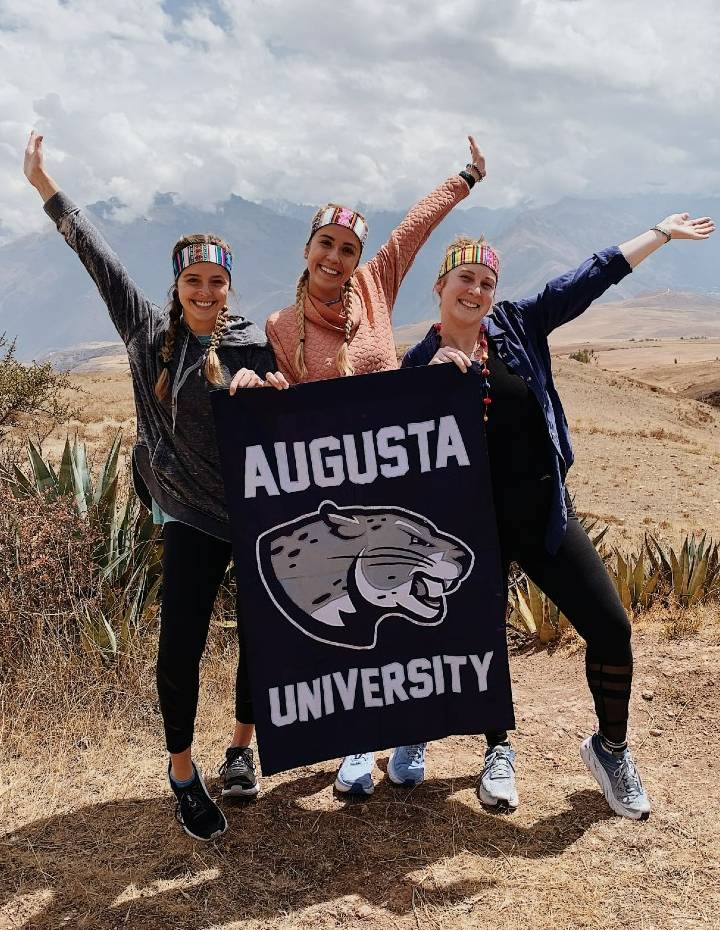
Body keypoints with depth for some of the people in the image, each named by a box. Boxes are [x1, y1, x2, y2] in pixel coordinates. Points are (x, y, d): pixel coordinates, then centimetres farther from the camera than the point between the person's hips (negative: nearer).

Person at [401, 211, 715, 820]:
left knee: (611, 627, -2)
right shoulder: (420, 362, -2)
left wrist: (664, 232, 13)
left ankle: (611, 748, 25)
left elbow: (591, 278, 7)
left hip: (545, 514, 2)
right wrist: (432, 378, -20)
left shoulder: (517, 325, 2)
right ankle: (499, 750, 38)